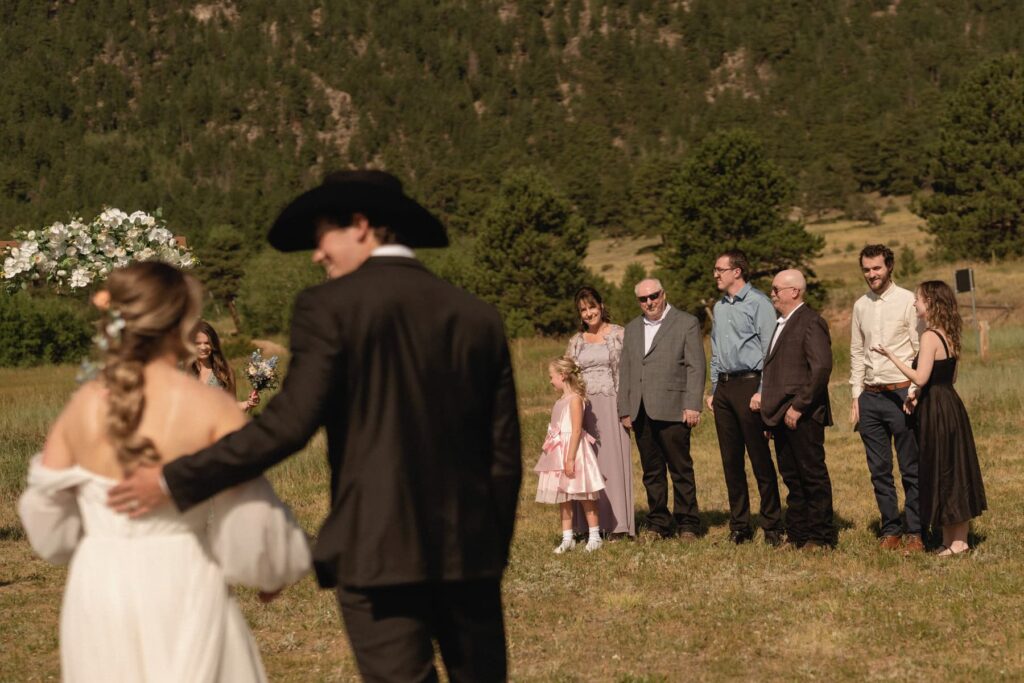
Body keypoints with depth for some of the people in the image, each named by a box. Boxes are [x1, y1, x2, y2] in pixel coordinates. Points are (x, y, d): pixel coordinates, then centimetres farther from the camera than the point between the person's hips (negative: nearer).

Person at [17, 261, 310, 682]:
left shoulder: (81, 407, -2)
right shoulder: (212, 409, -11)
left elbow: (48, 531, 5)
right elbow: (248, 520, -10)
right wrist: (275, 572, 10)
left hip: (98, 591, 3)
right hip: (182, 594, -3)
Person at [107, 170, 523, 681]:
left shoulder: (329, 307, -6)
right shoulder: (477, 316, 8)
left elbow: (289, 423, -15)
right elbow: (504, 456, 9)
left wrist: (175, 480, -9)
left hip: (379, 550, -4)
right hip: (469, 551, 5)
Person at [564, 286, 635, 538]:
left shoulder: (619, 334, 2)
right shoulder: (576, 341, 14)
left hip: (611, 404, -3)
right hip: (584, 407, 3)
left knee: (614, 458, -3)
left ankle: (617, 522, 1)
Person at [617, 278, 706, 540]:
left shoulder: (686, 323, 3)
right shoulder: (632, 329, 19)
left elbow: (695, 367, -3)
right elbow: (625, 371, 18)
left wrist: (692, 406, -11)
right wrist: (624, 410, 11)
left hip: (672, 410, -5)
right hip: (641, 412, 5)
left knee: (681, 470, -2)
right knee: (651, 472, 7)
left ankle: (687, 525, 5)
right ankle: (659, 525, 13)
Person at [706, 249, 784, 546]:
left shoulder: (758, 303, -6)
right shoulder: (719, 307, 17)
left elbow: (770, 350, -10)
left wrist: (762, 391, -16)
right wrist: (714, 390, 16)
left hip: (749, 384, -7)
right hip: (724, 386, 7)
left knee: (760, 459, -5)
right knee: (731, 460, 8)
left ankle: (772, 526, 1)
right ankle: (739, 526, 14)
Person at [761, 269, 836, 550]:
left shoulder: (811, 322, -11)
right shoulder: (782, 323, 18)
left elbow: (822, 367, -19)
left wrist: (798, 407, -19)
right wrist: (771, 410, 12)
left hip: (803, 415, -9)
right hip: (782, 415, 9)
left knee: (813, 476, -1)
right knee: (792, 477, 12)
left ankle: (821, 537, 6)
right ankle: (797, 534, 18)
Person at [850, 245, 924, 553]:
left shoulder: (907, 301, -4)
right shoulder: (861, 306, 12)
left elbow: (921, 350, -5)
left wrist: (915, 393, -11)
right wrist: (856, 395, 12)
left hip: (901, 393, -5)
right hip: (870, 397, 5)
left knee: (911, 469, 0)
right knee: (879, 470, 9)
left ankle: (914, 532, 7)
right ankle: (890, 530, 17)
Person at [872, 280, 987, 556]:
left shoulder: (930, 337, -17)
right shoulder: (949, 336, 10)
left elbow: (920, 378, -22)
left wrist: (892, 355, -14)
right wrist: (920, 397, 15)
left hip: (936, 410, -9)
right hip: (952, 406, 9)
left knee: (941, 473, -1)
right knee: (956, 472, 12)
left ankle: (954, 541, 5)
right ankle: (958, 538, 19)